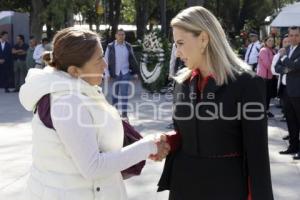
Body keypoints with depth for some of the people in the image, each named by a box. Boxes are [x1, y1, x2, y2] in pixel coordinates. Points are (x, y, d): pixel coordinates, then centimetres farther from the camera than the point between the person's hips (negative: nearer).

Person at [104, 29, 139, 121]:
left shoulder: (128, 47, 3)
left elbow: (132, 60, 10)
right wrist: (107, 74, -7)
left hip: (125, 73, 0)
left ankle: (124, 114, -6)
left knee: (124, 93, -7)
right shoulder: (110, 47, -4)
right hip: (115, 73, 0)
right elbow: (106, 61, -2)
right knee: (115, 93, 12)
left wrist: (135, 73, 9)